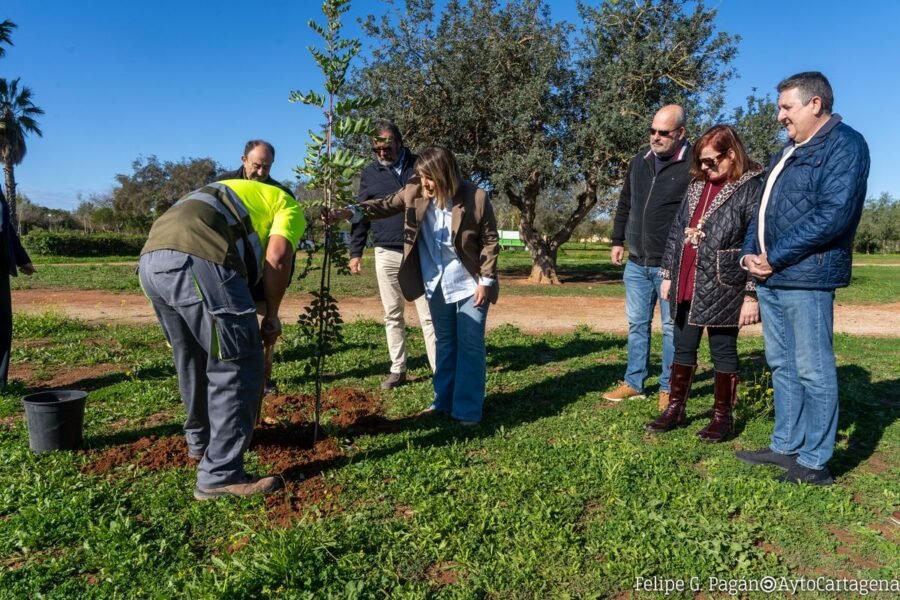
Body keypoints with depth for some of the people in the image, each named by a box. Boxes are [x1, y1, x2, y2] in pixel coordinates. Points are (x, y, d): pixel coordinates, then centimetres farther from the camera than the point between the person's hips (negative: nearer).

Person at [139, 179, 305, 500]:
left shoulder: (239, 195, 40)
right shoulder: (288, 207, 20)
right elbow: (276, 260, 0)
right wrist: (271, 316, 12)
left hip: (151, 260, 9)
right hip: (197, 260, -8)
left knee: (193, 362, 24)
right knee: (237, 366, 0)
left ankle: (200, 439, 42)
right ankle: (220, 475, 3)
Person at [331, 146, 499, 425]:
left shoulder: (476, 198, -16)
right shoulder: (414, 193, -5)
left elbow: (490, 241, -10)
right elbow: (385, 205, -5)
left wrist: (486, 281, -12)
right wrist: (352, 211, -23)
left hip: (469, 285, -4)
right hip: (436, 284, 4)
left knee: (470, 346, 1)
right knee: (444, 344, 15)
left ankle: (468, 410, 12)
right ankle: (444, 401, 28)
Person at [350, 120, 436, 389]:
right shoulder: (369, 173, 7)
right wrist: (355, 251, 8)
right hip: (386, 254, 2)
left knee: (428, 315, -1)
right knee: (393, 315, 8)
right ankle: (398, 369, 18)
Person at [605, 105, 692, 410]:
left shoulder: (693, 164, -10)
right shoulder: (640, 161, 9)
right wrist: (618, 241, 17)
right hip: (636, 263, 6)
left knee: (671, 327, 5)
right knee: (636, 324, 13)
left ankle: (668, 388, 18)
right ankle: (634, 383, 24)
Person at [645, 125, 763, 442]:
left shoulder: (750, 189, -9)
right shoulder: (696, 186, 12)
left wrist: (752, 294, -16)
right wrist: (668, 274, 13)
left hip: (722, 289, -6)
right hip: (687, 286, 7)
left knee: (723, 351, 6)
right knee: (683, 348, 13)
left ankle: (722, 416, 20)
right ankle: (676, 408, 26)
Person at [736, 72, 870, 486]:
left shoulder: (844, 145, -7)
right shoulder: (790, 152, 21)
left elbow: (832, 215, -18)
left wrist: (775, 258, -15)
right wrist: (751, 252, 3)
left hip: (806, 279, -9)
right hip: (770, 278, 9)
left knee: (812, 371, -2)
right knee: (782, 366, 14)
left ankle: (813, 463, 8)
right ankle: (786, 447, 25)